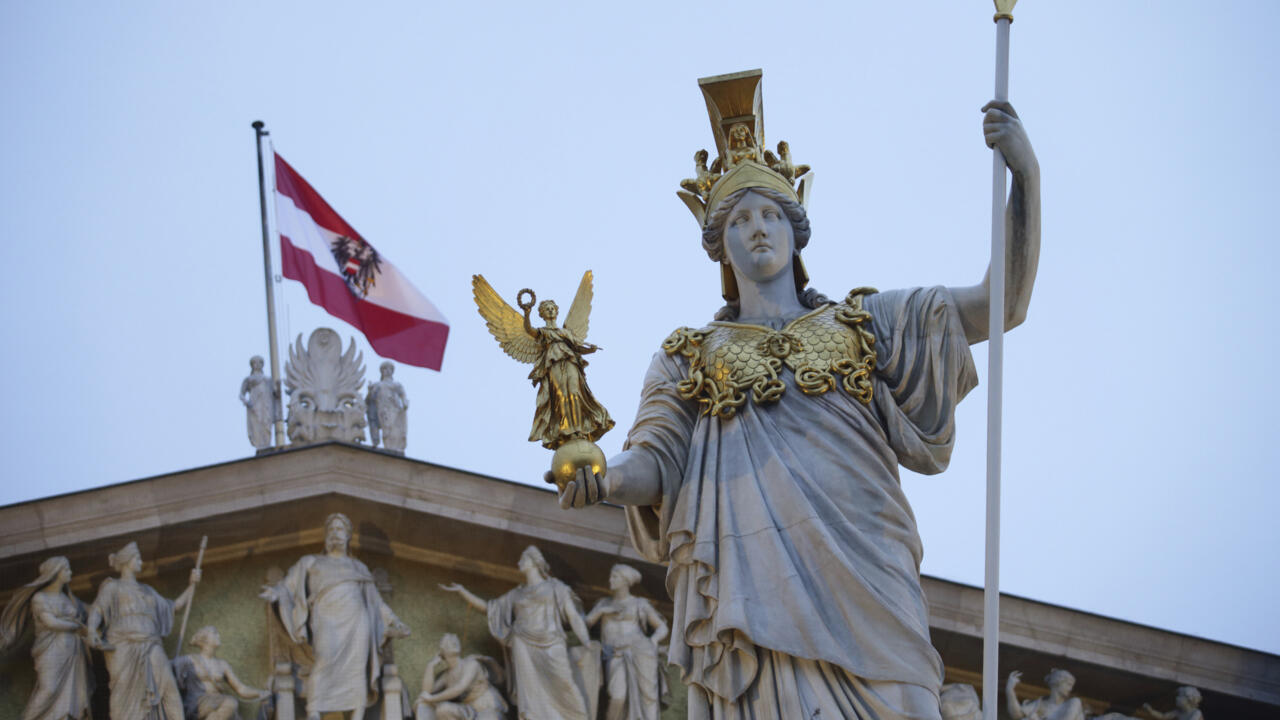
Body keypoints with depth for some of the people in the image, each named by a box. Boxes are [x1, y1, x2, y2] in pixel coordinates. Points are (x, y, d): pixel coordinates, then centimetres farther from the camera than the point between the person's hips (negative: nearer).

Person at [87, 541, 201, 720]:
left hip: (150, 650, 5)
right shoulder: (111, 587, 13)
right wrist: (91, 631, -23)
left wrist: (192, 585, 22)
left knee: (168, 693, -14)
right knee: (126, 700, -12)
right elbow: (96, 611, -2)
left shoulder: (146, 591, 31)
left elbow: (175, 606, 33)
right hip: (124, 649, -5)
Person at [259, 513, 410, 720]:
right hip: (327, 619, -2)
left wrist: (394, 623, 24)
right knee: (326, 658, -28)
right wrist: (276, 593, -7)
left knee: (358, 668, -15)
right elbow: (287, 586, 16)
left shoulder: (359, 567, 28)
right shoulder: (310, 563, 22)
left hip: (356, 619, 2)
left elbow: (375, 601, 30)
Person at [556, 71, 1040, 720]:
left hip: (860, 582, 1)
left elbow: (1005, 306, 16)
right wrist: (604, 478, -16)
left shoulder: (863, 325, 24)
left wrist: (1025, 174, 4)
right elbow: (655, 463, 10)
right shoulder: (688, 356, 24)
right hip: (748, 585, 0)